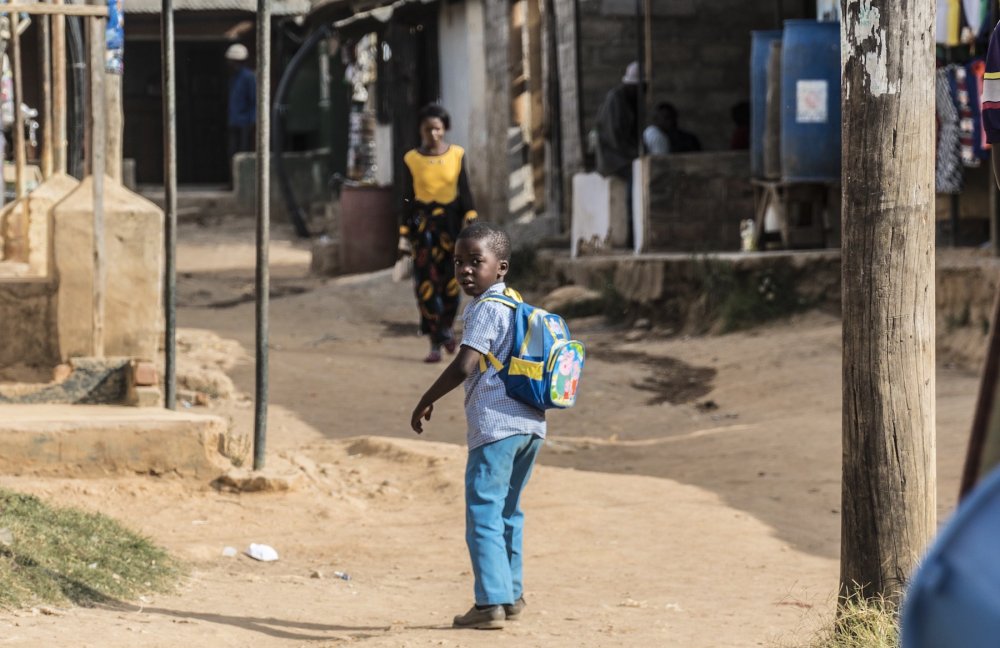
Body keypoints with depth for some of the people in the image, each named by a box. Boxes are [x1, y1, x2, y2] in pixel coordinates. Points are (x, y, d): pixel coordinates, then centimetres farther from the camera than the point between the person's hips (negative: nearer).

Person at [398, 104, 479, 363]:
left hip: (450, 221, 1)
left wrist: (471, 221, -6)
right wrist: (404, 235, 0)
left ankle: (447, 328, 25)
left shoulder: (457, 155, 3)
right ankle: (435, 344, -1)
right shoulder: (411, 160, 1)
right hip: (422, 224, -1)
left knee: (450, 283, -3)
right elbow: (407, 199, 3)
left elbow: (464, 192, 5)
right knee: (427, 285, -6)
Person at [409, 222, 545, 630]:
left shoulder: (486, 309, -11)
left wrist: (426, 402, -9)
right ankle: (511, 594, 28)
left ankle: (491, 601, -14)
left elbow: (463, 367, -20)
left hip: (494, 427, -10)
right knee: (507, 511, 20)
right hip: (530, 425, 10)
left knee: (483, 513, -8)